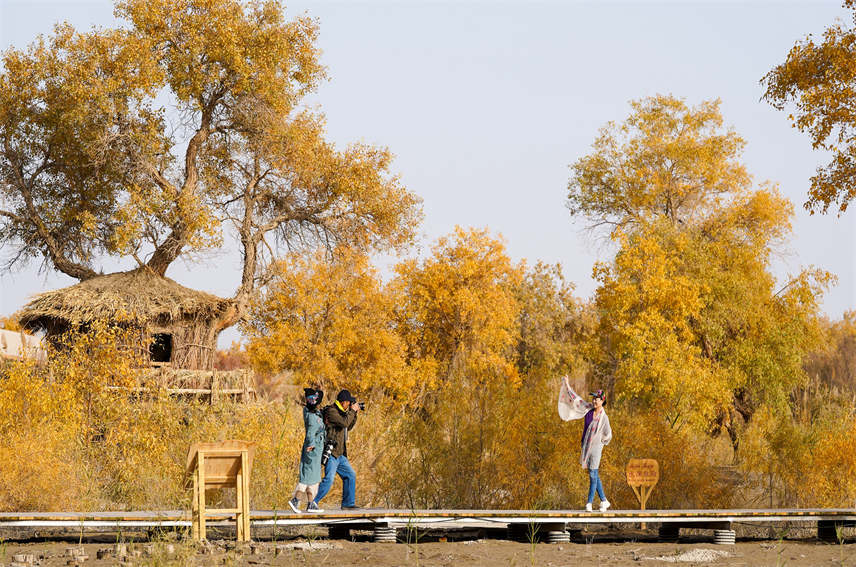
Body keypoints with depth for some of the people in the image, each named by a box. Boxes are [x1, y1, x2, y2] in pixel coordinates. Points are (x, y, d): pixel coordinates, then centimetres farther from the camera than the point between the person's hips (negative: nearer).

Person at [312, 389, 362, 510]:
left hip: (339, 454, 10)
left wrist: (355, 414, 14)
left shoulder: (339, 412, 17)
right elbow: (344, 423, -24)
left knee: (350, 475, 12)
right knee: (329, 479, -16)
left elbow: (348, 427, 26)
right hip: (331, 452, -10)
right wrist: (352, 411, -11)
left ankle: (348, 503, 16)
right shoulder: (331, 411, -14)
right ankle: (313, 503, -12)